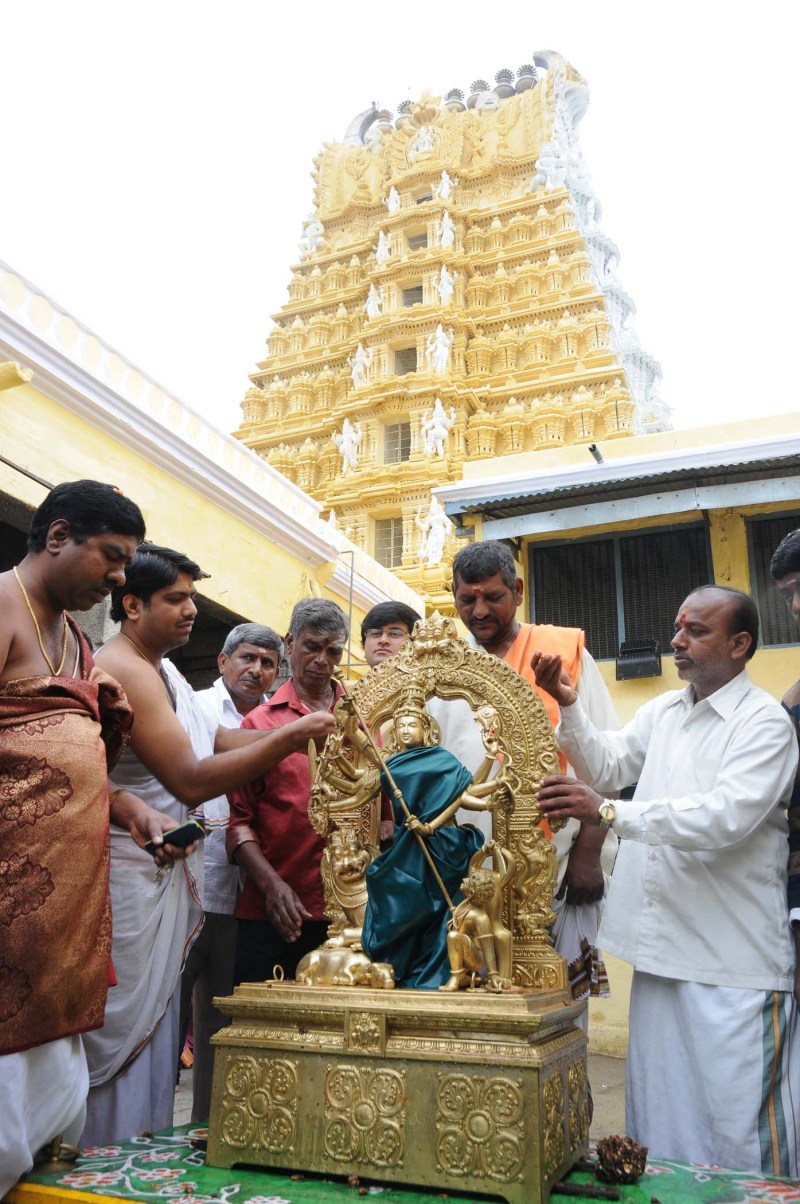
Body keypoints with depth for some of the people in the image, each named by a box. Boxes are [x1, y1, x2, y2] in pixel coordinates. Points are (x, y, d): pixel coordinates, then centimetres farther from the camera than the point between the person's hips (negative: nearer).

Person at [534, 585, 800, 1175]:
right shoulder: (663, 711, 12)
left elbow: (727, 817, -23)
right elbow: (606, 766, 10)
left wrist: (608, 813, -30)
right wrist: (570, 706, -5)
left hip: (732, 961, -6)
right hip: (663, 946, 6)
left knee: (741, 1124, 2)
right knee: (661, 1112, 15)